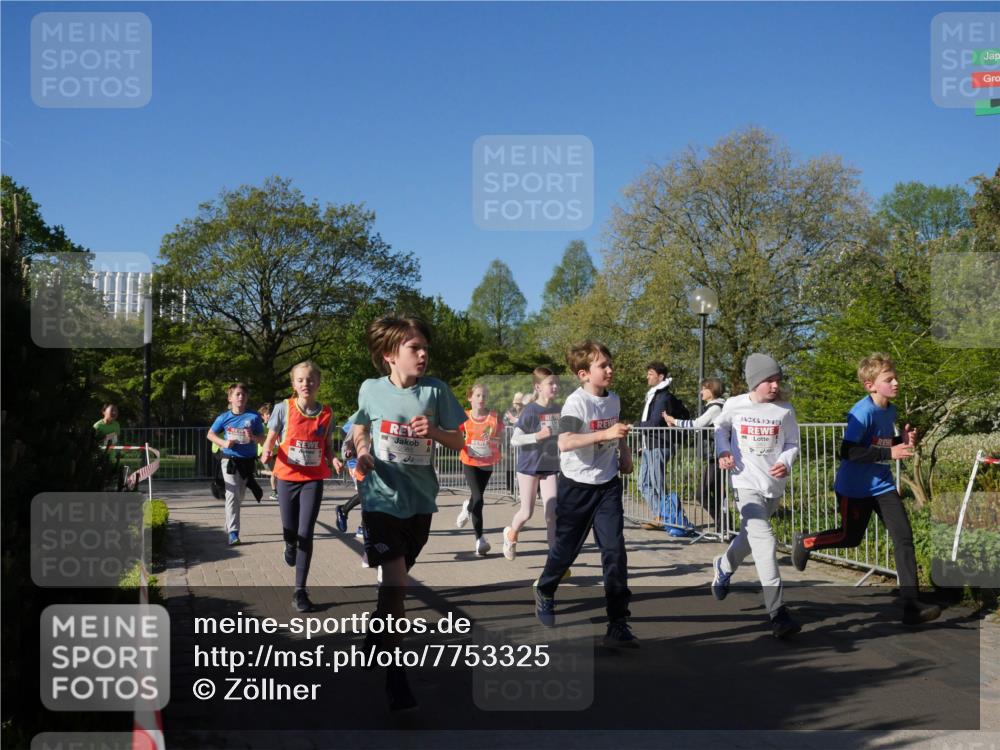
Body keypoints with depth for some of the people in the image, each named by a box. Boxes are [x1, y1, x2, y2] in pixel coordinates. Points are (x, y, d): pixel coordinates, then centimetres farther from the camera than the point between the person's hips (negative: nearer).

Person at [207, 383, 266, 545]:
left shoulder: (254, 417, -3)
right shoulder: (224, 417, -2)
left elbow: (262, 439, 0)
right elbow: (210, 434, 9)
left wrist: (253, 437, -22)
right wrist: (224, 443, -9)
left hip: (248, 461, 2)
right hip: (230, 459, -2)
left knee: (239, 497, 15)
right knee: (232, 495, -12)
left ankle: (229, 524, 38)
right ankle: (233, 533, -14)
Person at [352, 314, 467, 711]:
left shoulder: (436, 391, -5)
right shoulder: (371, 390, -4)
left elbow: (459, 442, 0)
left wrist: (434, 431, -20)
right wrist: (362, 452, -6)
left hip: (420, 500, 2)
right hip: (382, 497, -2)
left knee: (396, 581, 19)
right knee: (395, 583, -12)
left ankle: (376, 633, 49)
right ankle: (395, 673, 0)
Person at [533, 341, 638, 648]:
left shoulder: (614, 400, 4)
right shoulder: (576, 402, -18)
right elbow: (564, 442, -33)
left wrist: (625, 453, 14)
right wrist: (605, 434, -39)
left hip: (608, 486, 5)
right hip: (576, 486, -4)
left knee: (615, 551, -7)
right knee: (566, 548, 11)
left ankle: (618, 624, -5)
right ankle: (544, 591, 42)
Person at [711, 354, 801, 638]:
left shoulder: (785, 410, -2)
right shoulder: (734, 405, -5)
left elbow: (792, 443, 7)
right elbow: (720, 427, 15)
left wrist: (785, 463, -13)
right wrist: (723, 452, -2)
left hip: (774, 484, 4)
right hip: (746, 482, -4)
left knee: (751, 535, 20)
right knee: (764, 540, -18)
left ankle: (724, 566, 54)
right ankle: (778, 613, -20)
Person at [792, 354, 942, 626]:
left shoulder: (891, 410, 3)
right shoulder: (862, 412, -23)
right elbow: (848, 451, -28)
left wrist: (903, 441, -2)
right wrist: (889, 453, -30)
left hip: (882, 485, 6)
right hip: (855, 488, -6)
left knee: (904, 537, -5)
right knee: (850, 538, 11)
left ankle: (911, 605, -4)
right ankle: (804, 542, 40)